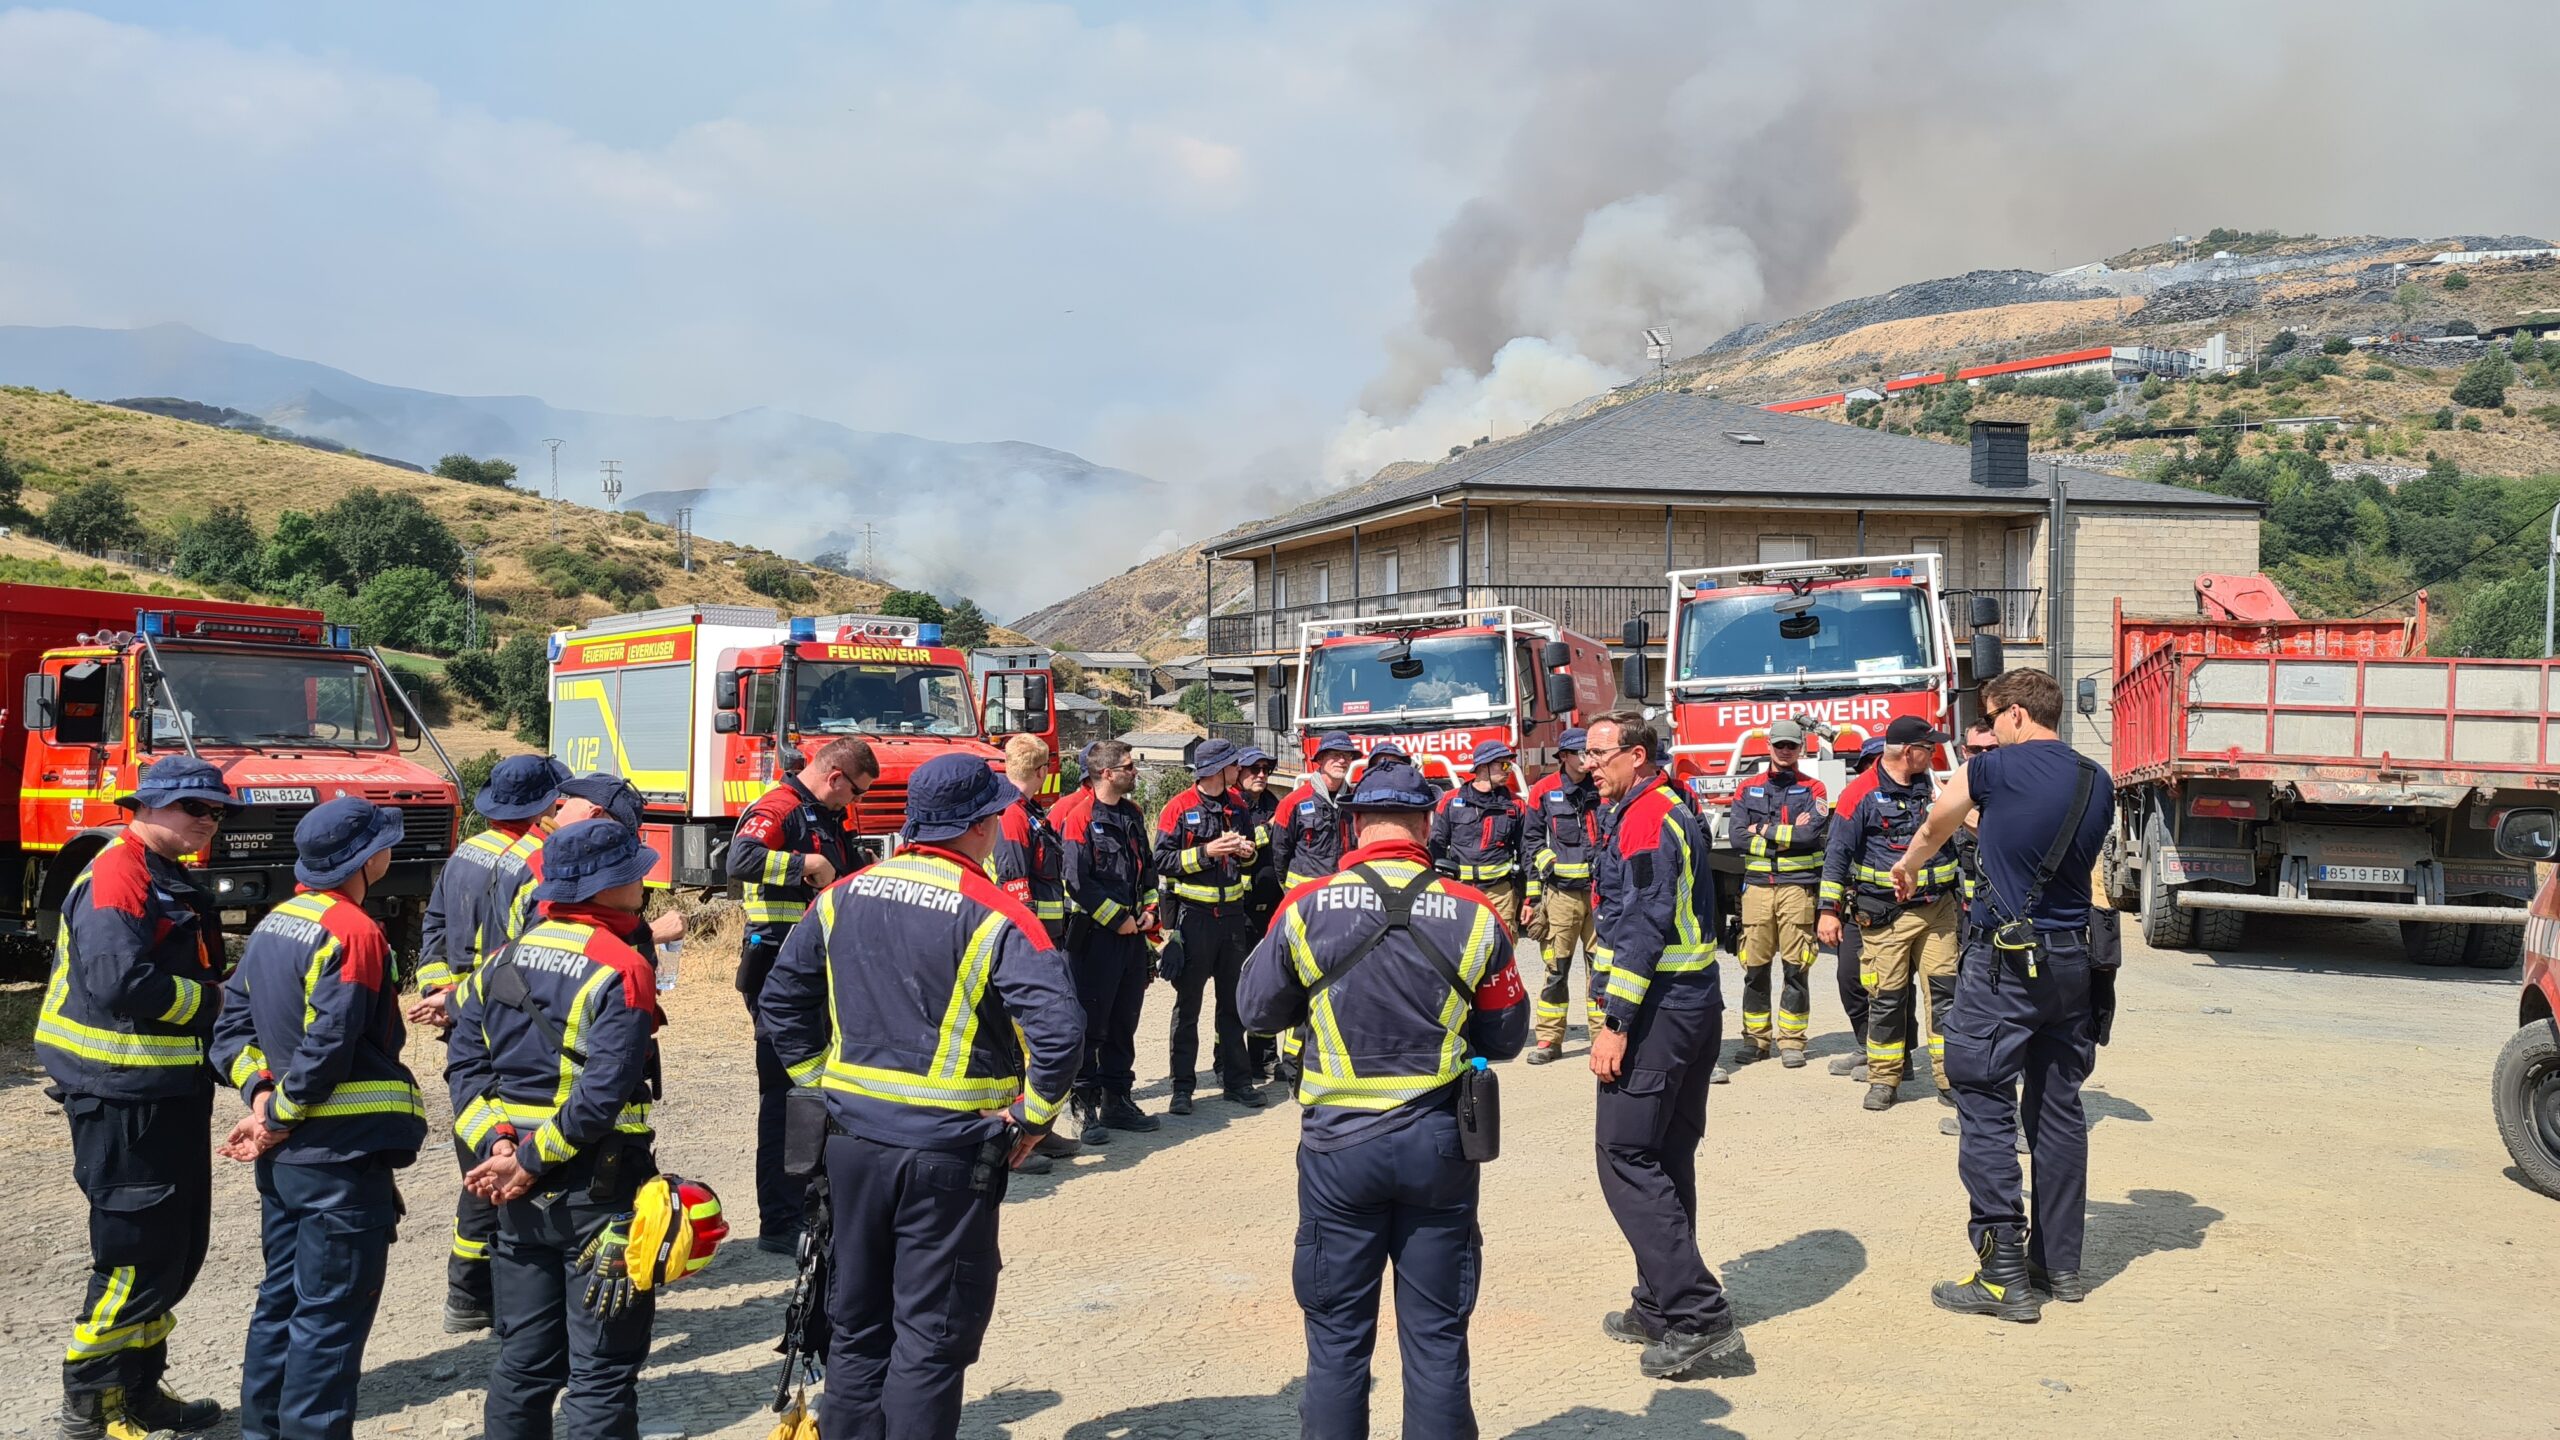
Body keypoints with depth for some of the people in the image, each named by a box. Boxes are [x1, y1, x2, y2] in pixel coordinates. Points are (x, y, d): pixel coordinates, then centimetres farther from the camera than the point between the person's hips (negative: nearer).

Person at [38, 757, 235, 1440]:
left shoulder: (169, 878, 17)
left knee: (178, 1244, 15)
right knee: (136, 1253, -4)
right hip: (122, 1097, -10)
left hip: (171, 1094, 10)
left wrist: (209, 1000, 3)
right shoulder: (116, 875, -16)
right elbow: (120, 981, -27)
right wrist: (215, 1002, -16)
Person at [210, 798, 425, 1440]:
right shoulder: (356, 933, -18)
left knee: (281, 1298, 19)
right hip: (341, 1154, -9)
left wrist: (260, 1094, 0)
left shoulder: (274, 923, 10)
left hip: (283, 1154, 9)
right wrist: (279, 1116, -11)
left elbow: (233, 1024, 10)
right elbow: (327, 1046, -23)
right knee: (330, 1316, 0)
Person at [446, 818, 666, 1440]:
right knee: (601, 1370, 3)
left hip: (520, 1195, 6)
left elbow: (465, 1065, 1)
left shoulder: (503, 960, 5)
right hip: (598, 1192, -6)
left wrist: (497, 1145, -7)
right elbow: (603, 1093, -23)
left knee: (524, 1358, 18)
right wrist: (530, 1162, -15)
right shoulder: (622, 969, -16)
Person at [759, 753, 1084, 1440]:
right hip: (949, 1148, -5)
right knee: (932, 1336, 6)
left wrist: (824, 1080, 14)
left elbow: (780, 1002, 11)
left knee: (856, 1325, 19)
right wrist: (1030, 1119, -11)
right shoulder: (992, 915, -15)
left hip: (851, 1138, 5)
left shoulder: (845, 897, 3)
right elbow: (1059, 1029, -24)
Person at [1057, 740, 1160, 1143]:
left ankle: (1116, 1099, 23)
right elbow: (1077, 881, -17)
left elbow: (1147, 867, 22)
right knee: (1090, 1024, -3)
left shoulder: (1133, 816, 14)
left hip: (1132, 934, 8)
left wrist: (1149, 910, 7)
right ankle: (1084, 1106, 3)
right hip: (1094, 936, -8)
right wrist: (1117, 918, -13)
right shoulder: (1080, 818, -11)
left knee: (1124, 1022, 14)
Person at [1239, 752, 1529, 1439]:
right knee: (1436, 1332, 12)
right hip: (1439, 1145, 1)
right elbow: (1505, 1035, 2)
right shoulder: (1472, 914, -8)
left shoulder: (1305, 908, -10)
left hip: (1338, 1146, 0)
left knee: (1337, 1333, 12)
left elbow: (1259, 1009, 3)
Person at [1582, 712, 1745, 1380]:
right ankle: (1663, 1307, 23)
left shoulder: (1644, 818, -15)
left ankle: (1700, 1317, -9)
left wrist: (1615, 1022, -21)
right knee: (1666, 1159, 15)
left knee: (1626, 1157, -8)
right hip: (1696, 1007, 10)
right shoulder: (1677, 811, 17)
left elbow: (1641, 928, -21)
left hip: (1658, 1015, -10)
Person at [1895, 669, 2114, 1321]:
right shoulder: (2098, 784, 7)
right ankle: (2060, 1262, 22)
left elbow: (1933, 829, 13)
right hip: (2074, 961, 6)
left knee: (1985, 1109, -2)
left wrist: (1908, 867, 34)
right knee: (2059, 1109, 14)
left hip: (2006, 959, -6)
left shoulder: (1994, 768, -7)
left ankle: (2005, 1275, -4)